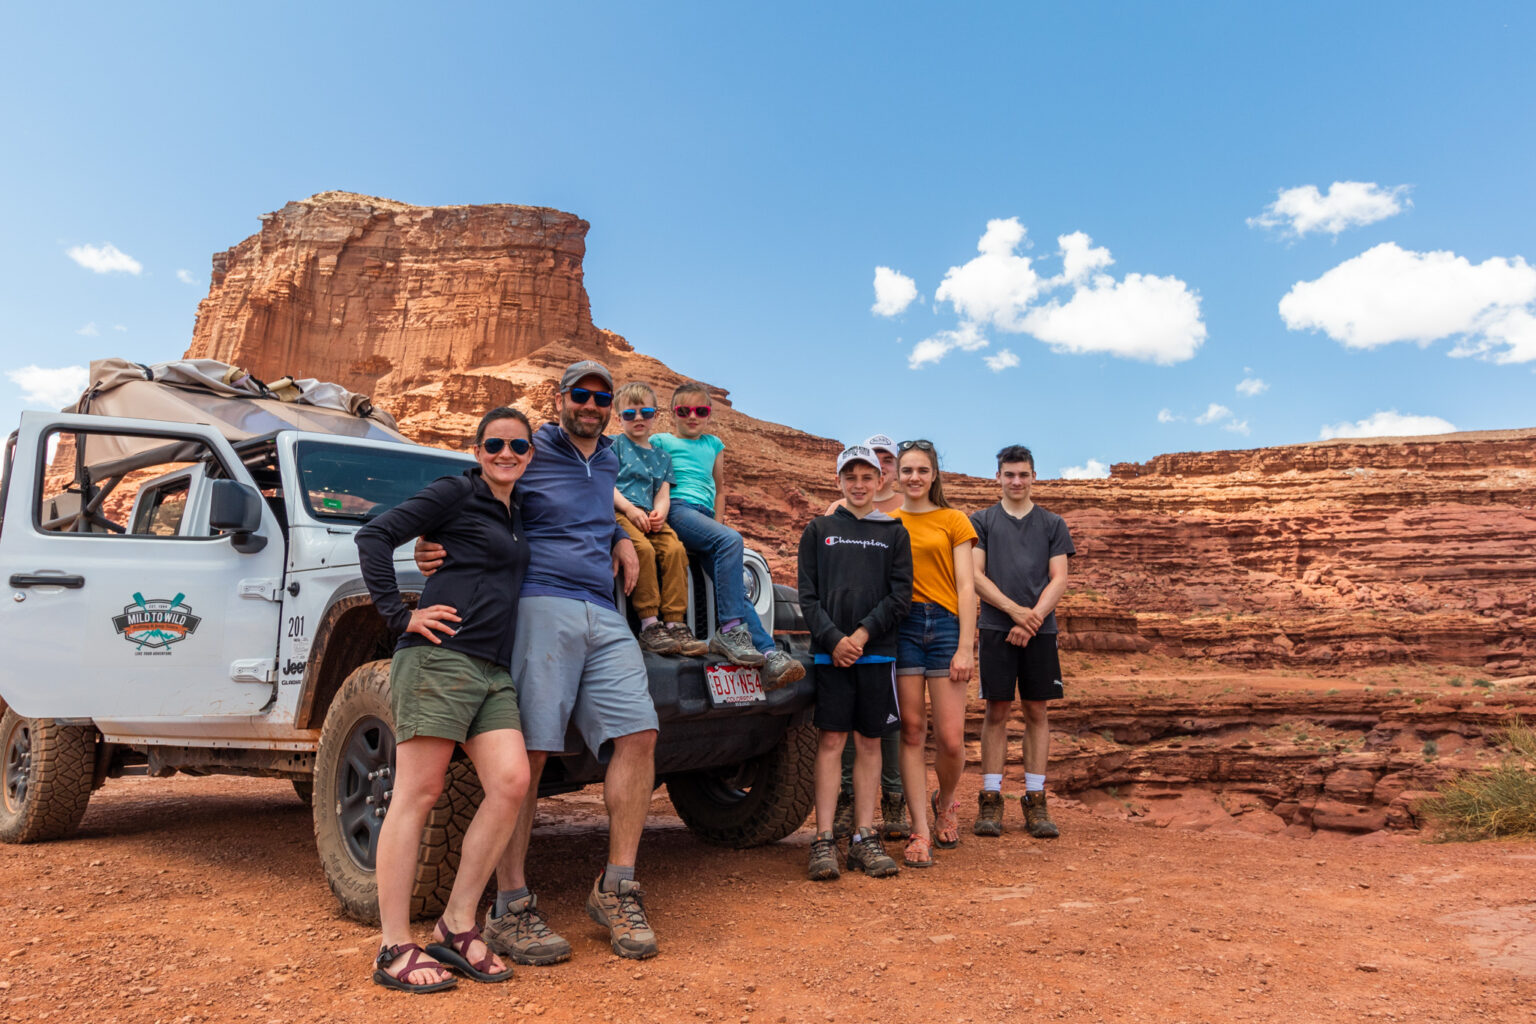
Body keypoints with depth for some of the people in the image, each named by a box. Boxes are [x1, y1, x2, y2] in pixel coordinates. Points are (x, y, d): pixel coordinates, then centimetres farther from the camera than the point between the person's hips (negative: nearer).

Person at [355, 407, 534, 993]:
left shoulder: (516, 515, 21)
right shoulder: (454, 494, 0)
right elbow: (375, 536, -6)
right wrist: (398, 614, -11)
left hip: (491, 670, 7)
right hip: (441, 657, -7)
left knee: (510, 783, -6)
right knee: (417, 795, -5)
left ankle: (456, 928, 5)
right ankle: (395, 949, 1)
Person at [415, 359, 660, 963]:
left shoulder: (608, 459, 23)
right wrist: (432, 548, -12)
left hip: (604, 618, 6)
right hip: (541, 607, -6)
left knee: (637, 733, -6)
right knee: (527, 752, -7)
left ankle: (615, 891, 4)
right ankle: (510, 909, 2)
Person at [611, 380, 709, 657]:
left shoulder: (661, 456, 25)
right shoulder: (615, 445, 12)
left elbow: (663, 494, 15)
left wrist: (659, 512, -8)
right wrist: (629, 508, -14)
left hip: (650, 517, 4)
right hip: (619, 512, -4)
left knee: (675, 549, -25)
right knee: (643, 548, -33)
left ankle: (675, 623, -25)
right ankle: (649, 625, -32)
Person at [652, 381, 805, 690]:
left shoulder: (713, 444, 28)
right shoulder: (661, 441, 14)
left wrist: (718, 525, 16)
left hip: (705, 515, 5)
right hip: (677, 510, -5)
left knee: (735, 585, -16)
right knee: (731, 540, -33)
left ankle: (770, 656, -27)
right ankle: (730, 630, -33)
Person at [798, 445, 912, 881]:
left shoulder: (894, 533, 12)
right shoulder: (819, 530, 11)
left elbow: (901, 594, 3)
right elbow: (808, 595, 4)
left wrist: (864, 633, -10)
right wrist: (834, 639, -10)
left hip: (877, 652, 1)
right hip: (829, 652, -1)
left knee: (869, 743, 5)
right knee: (830, 741, -3)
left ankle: (864, 838, 12)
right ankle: (824, 841, 1)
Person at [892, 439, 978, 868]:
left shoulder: (953, 521, 7)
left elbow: (965, 587, 2)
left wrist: (966, 646, -6)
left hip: (945, 624, -1)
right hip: (900, 626, 1)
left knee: (950, 737, -3)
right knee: (911, 729, 1)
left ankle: (945, 803, 27)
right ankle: (920, 830, 10)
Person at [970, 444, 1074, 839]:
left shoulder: (1052, 524, 12)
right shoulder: (981, 521, 9)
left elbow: (1058, 579, 5)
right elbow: (976, 575, 1)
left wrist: (1034, 618, -10)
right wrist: (1016, 610, -10)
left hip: (1040, 629, 1)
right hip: (996, 628, -1)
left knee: (1036, 711, 4)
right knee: (997, 711, -1)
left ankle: (1035, 800, 9)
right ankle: (990, 799, 4)